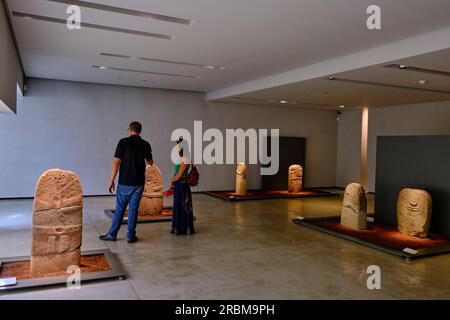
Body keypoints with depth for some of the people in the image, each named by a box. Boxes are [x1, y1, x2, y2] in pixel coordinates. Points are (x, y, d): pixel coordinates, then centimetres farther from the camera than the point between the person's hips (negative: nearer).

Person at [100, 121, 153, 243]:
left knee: (120, 209, 9)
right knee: (133, 209, 8)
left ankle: (112, 234, 18)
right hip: (138, 183, 2)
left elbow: (116, 162, -12)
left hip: (124, 182, -2)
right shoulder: (145, 144, 2)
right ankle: (131, 236, 12)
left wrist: (111, 181, -5)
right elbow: (150, 162, 17)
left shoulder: (123, 142, -7)